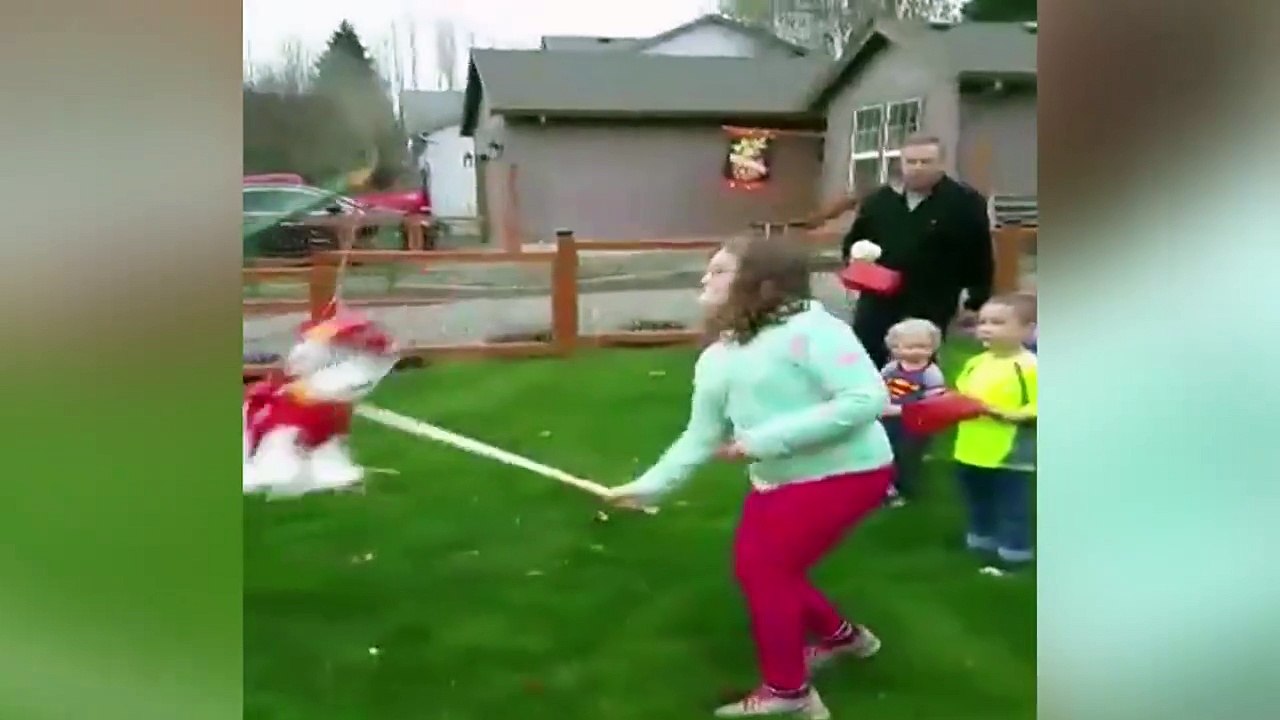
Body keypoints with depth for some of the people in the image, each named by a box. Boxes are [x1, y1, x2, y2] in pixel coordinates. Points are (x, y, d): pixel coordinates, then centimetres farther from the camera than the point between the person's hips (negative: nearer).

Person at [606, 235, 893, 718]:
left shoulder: (810, 328, -21)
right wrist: (648, 486, 4)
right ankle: (840, 636, 42)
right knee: (755, 568, 16)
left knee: (763, 570, -7)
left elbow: (867, 398, -27)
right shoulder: (715, 360, 6)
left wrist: (767, 439, -27)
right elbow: (700, 438, 11)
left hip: (845, 473, -9)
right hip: (776, 481, 9)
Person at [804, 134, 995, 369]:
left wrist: (977, 304, -4)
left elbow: (980, 256, -1)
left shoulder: (966, 202, -4)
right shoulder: (877, 200, 8)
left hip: (931, 309, -3)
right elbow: (853, 242, 20)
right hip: (878, 303, 3)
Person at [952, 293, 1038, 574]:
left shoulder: (1030, 366, -17)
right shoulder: (975, 363, 7)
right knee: (978, 505, 23)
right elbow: (959, 395, 19)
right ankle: (980, 545, 39)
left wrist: (1008, 415, -28)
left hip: (1010, 455, -8)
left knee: (1011, 508, 6)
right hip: (971, 451, 8)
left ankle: (1013, 553, 18)